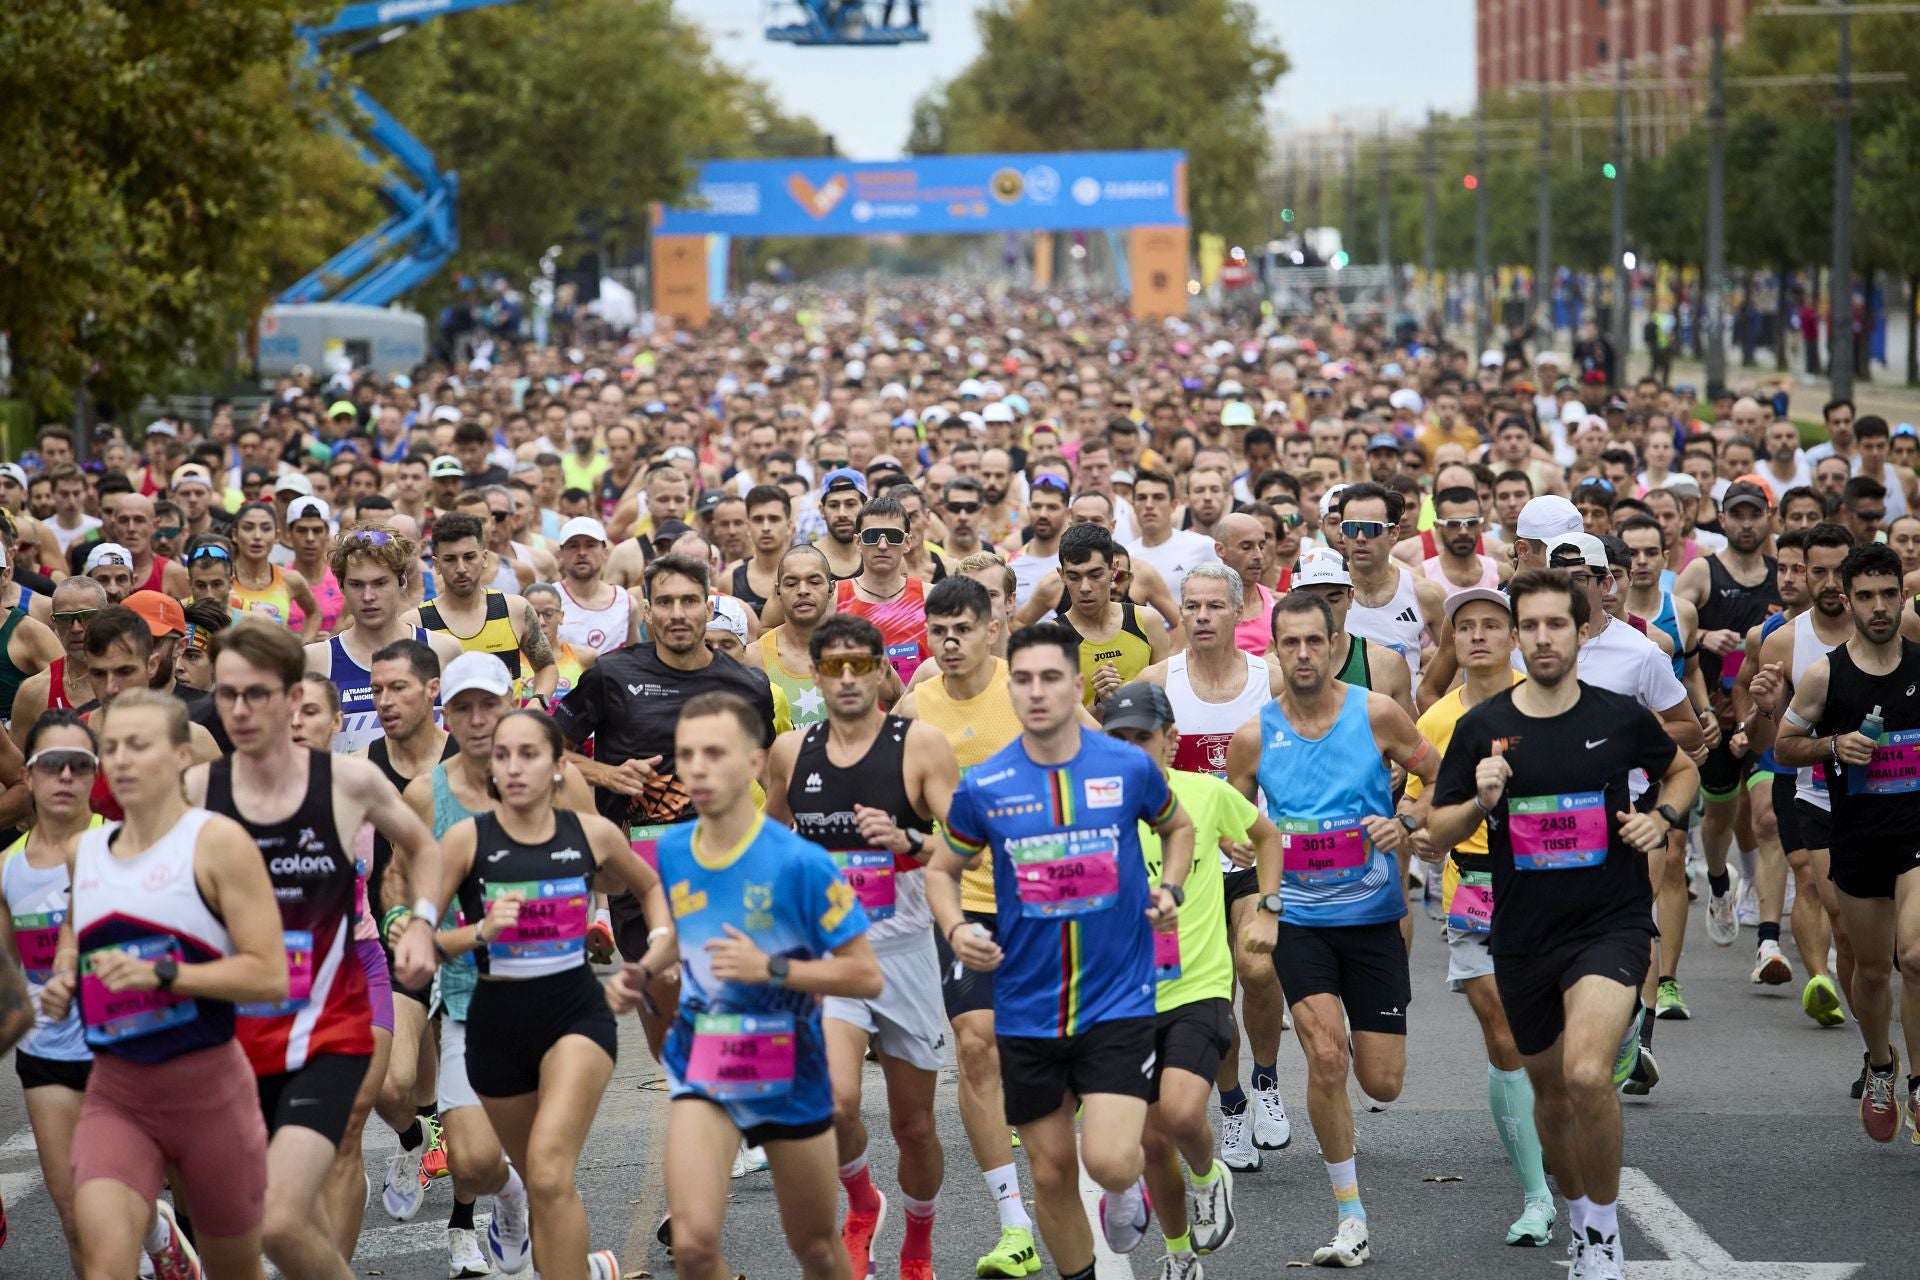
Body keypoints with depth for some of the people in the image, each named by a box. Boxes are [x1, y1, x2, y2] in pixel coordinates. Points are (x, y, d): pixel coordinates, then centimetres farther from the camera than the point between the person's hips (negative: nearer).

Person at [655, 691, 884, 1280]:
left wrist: (770, 969, -25)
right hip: (701, 1070, 2)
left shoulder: (799, 863, -17)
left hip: (789, 1077, -2)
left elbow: (867, 977, -15)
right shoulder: (668, 853, -3)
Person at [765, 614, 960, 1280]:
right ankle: (861, 1204, 9)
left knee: (914, 1125, 9)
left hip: (905, 950, -1)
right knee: (835, 1101, -22)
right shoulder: (791, 751, 3)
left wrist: (907, 841, -27)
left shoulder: (921, 745, -6)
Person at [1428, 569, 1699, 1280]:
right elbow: (1437, 834, 2)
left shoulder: (1621, 716, -4)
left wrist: (1663, 817, -4)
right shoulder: (1481, 728, -3)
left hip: (1611, 921, -3)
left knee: (1586, 1075, -25)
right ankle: (1576, 1215, 43)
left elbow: (1683, 770, 16)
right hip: (1522, 933, 3)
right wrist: (1480, 802, -17)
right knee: (1550, 1089, 17)